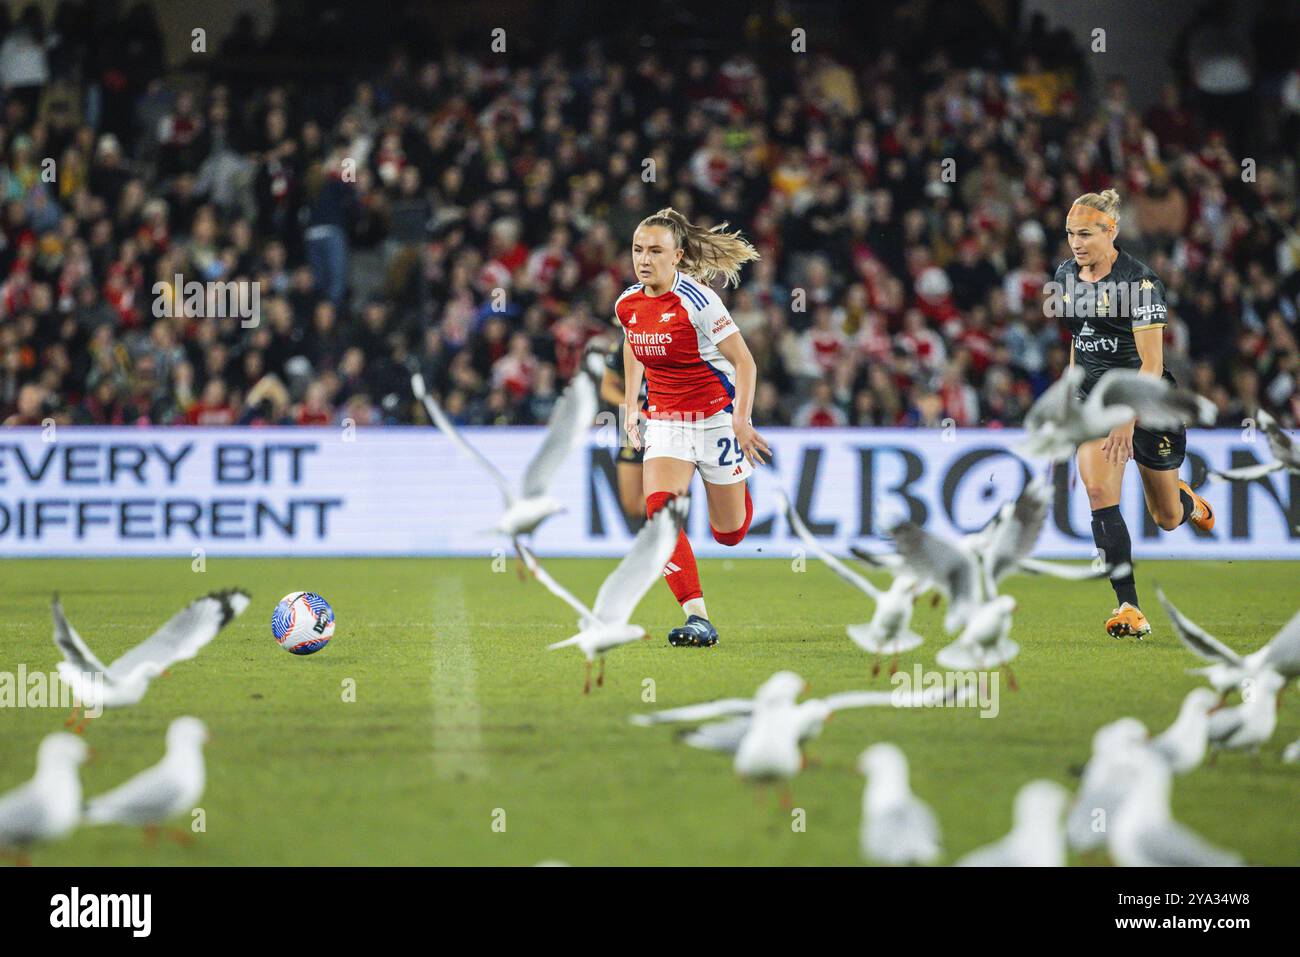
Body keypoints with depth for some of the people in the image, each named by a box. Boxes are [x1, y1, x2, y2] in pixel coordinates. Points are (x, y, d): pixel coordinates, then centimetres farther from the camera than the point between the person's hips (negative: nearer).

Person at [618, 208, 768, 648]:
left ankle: (739, 482, 47)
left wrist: (741, 420, -24)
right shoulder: (627, 304, -2)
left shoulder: (697, 300, -20)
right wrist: (630, 406, 17)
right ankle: (698, 618, -21)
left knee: (729, 533, 8)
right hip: (664, 420, 4)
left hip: (715, 416, -4)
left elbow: (744, 362, -16)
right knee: (659, 509, -21)